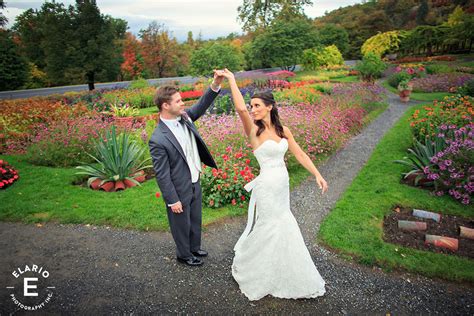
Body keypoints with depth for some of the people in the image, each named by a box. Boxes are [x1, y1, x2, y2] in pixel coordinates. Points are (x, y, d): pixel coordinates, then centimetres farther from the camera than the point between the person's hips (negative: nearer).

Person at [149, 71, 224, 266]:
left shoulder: (184, 117, -6)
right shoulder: (158, 140, -27)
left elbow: (201, 106, 2)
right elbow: (162, 174, -22)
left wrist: (215, 85, -16)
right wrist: (172, 200, -15)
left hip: (195, 183, 7)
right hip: (179, 190, -7)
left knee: (195, 220, 25)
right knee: (182, 224, 17)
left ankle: (194, 248, 50)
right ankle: (184, 255, 42)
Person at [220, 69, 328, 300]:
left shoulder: (283, 130, 3)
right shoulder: (253, 130, -13)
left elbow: (299, 154, 4)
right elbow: (240, 109, -31)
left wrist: (317, 175, -2)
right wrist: (231, 79, -23)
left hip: (283, 185, 6)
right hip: (266, 187, -6)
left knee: (275, 228, 21)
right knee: (274, 229, 5)